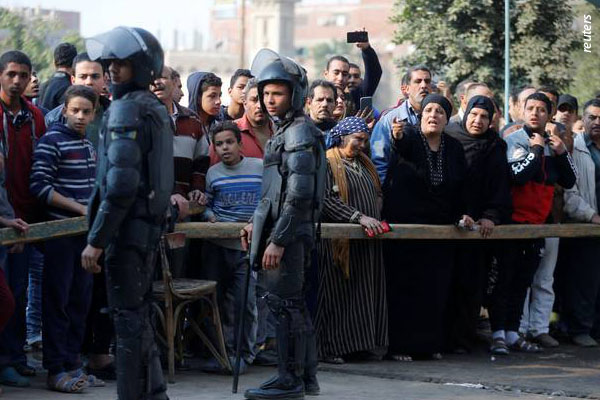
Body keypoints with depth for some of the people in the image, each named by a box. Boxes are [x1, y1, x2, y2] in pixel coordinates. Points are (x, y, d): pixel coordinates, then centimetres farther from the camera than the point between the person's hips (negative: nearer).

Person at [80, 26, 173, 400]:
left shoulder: (126, 110, -16)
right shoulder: (158, 109, 13)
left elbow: (120, 184, -22)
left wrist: (96, 239, -20)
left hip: (128, 228, -9)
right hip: (152, 225, 9)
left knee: (128, 316, -4)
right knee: (141, 311, 17)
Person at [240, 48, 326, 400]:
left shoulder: (300, 133, -14)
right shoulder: (285, 131, 17)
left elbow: (299, 194, -21)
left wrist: (277, 239, -22)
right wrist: (258, 223, 18)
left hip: (290, 232, -10)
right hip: (284, 229, 10)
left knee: (284, 302, -7)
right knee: (294, 304, 13)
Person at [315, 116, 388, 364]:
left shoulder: (364, 163, 19)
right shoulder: (327, 162, -5)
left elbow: (378, 193, 25)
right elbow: (326, 199, -17)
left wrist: (376, 216, 4)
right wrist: (359, 217, -22)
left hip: (368, 241, 7)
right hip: (340, 240, -7)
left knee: (367, 292, 6)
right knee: (338, 293, -5)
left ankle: (365, 343, 11)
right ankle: (329, 348, -1)